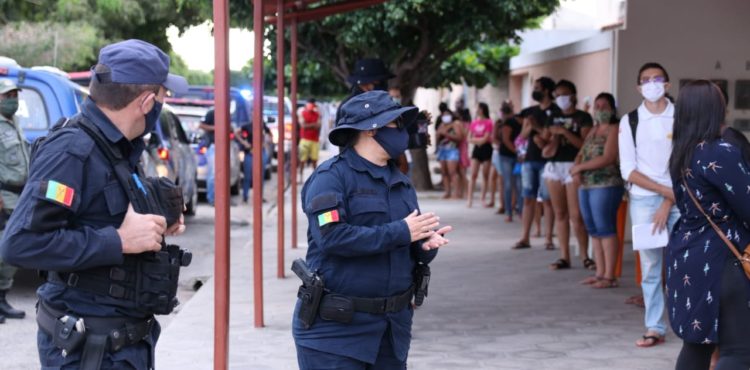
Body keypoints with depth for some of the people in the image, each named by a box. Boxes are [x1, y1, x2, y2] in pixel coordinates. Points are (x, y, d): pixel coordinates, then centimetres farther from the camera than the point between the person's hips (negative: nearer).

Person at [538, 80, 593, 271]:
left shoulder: (583, 117, 0)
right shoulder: (554, 118, 16)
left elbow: (585, 144, -11)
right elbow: (544, 142, 14)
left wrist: (564, 132, -16)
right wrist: (542, 141, -8)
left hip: (573, 166, -5)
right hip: (553, 167, 5)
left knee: (576, 215, -9)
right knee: (560, 214, 5)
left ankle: (585, 256, 2)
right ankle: (564, 257, 8)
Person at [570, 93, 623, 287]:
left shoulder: (614, 129, -5)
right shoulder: (593, 130, 20)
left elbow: (607, 158, -16)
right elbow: (581, 154, 17)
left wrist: (581, 167, -12)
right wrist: (577, 166, -6)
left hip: (606, 185, -8)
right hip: (586, 185, 8)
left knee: (605, 229, -8)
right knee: (594, 231, 9)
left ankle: (609, 276, -7)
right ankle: (600, 273, 14)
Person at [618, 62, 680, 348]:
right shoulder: (629, 121, 4)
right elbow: (628, 170, 0)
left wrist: (668, 205, -8)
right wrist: (666, 191, -9)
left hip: (679, 198, -1)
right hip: (643, 199, 1)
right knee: (650, 266, 4)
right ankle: (654, 328, 9)